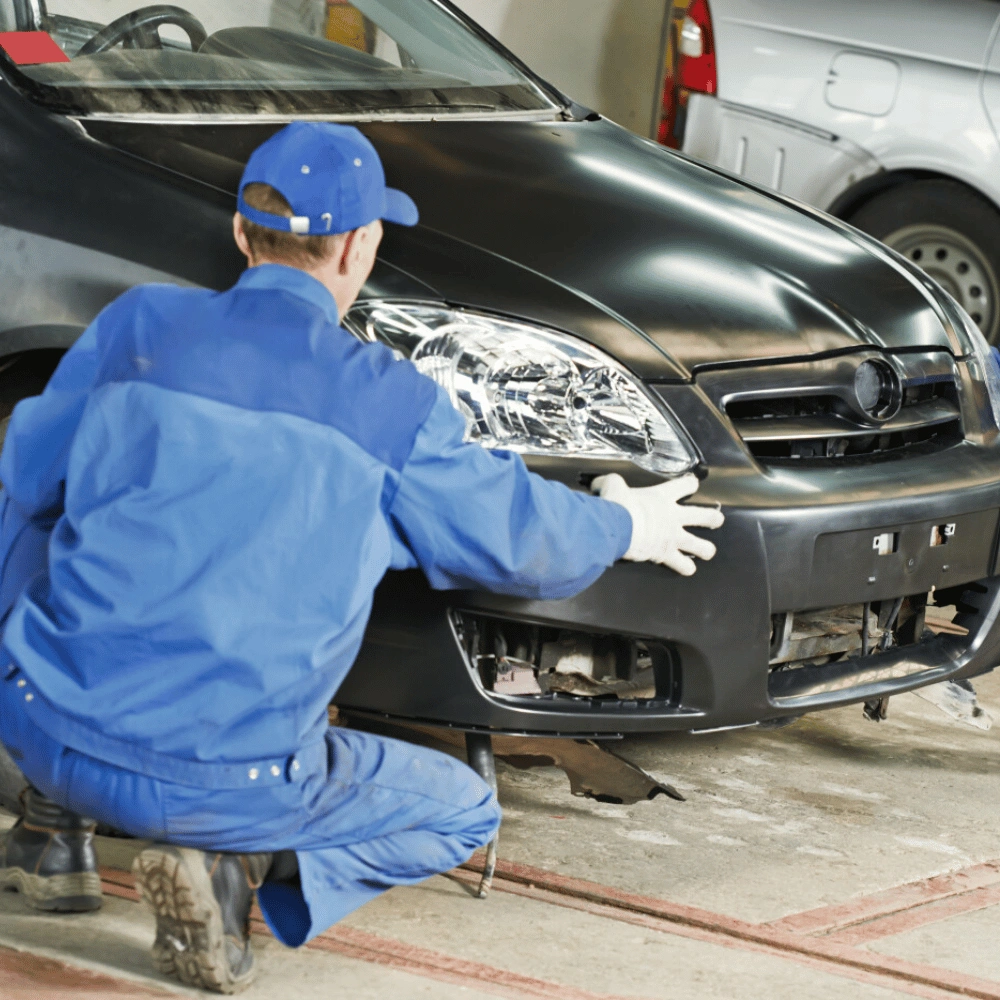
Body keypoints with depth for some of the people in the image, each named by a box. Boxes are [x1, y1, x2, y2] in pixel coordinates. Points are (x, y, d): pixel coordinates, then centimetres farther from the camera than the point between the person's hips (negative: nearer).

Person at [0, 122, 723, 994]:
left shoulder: (137, 329, 2)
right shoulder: (394, 406, -3)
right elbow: (518, 535, 10)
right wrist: (626, 529, 31)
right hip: (226, 781, -3)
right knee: (463, 811, 20)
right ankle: (234, 868, -6)